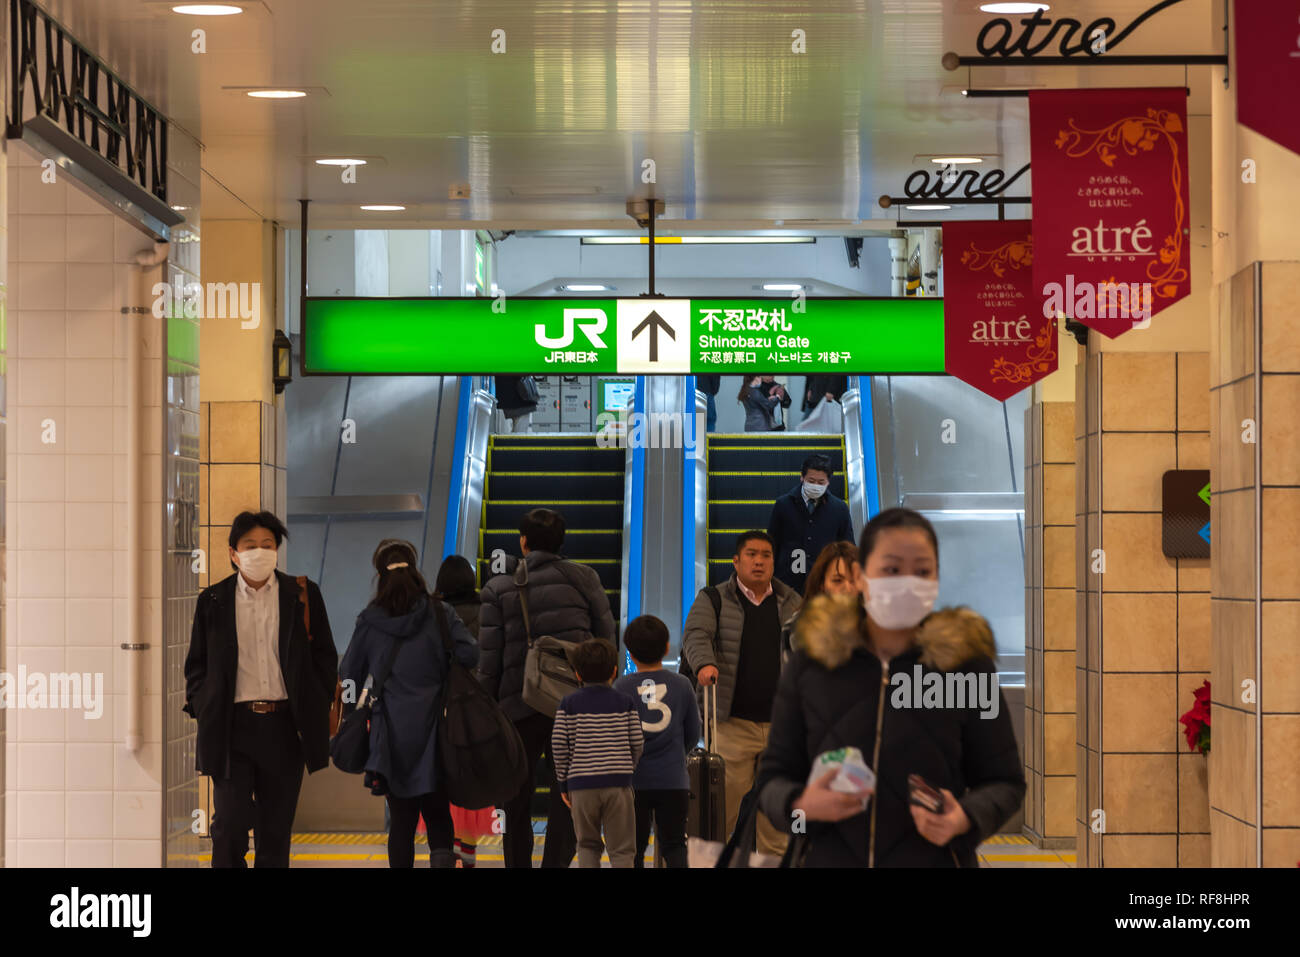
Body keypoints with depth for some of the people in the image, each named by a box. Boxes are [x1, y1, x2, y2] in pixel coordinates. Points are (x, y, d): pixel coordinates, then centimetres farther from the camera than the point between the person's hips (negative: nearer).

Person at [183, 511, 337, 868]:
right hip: (232, 729, -1)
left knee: (276, 832, 6)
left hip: (284, 728, 1)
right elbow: (197, 663, 12)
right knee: (230, 826, -7)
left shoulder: (303, 595, 6)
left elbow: (325, 657, 9)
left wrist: (314, 713, 2)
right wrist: (202, 709, 0)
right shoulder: (213, 600, 6)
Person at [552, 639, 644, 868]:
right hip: (618, 783, 0)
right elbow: (638, 743, 2)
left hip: (581, 783, 1)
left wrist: (563, 781, 8)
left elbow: (558, 744, -2)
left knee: (587, 845, 15)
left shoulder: (569, 703, 2)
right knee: (621, 848, 4)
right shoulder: (625, 702, 3)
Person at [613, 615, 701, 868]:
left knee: (633, 846, 8)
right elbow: (693, 735, 8)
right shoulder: (682, 685, 1)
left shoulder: (622, 687, -4)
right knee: (673, 843, 8)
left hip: (634, 780, -1)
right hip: (673, 780, 1)